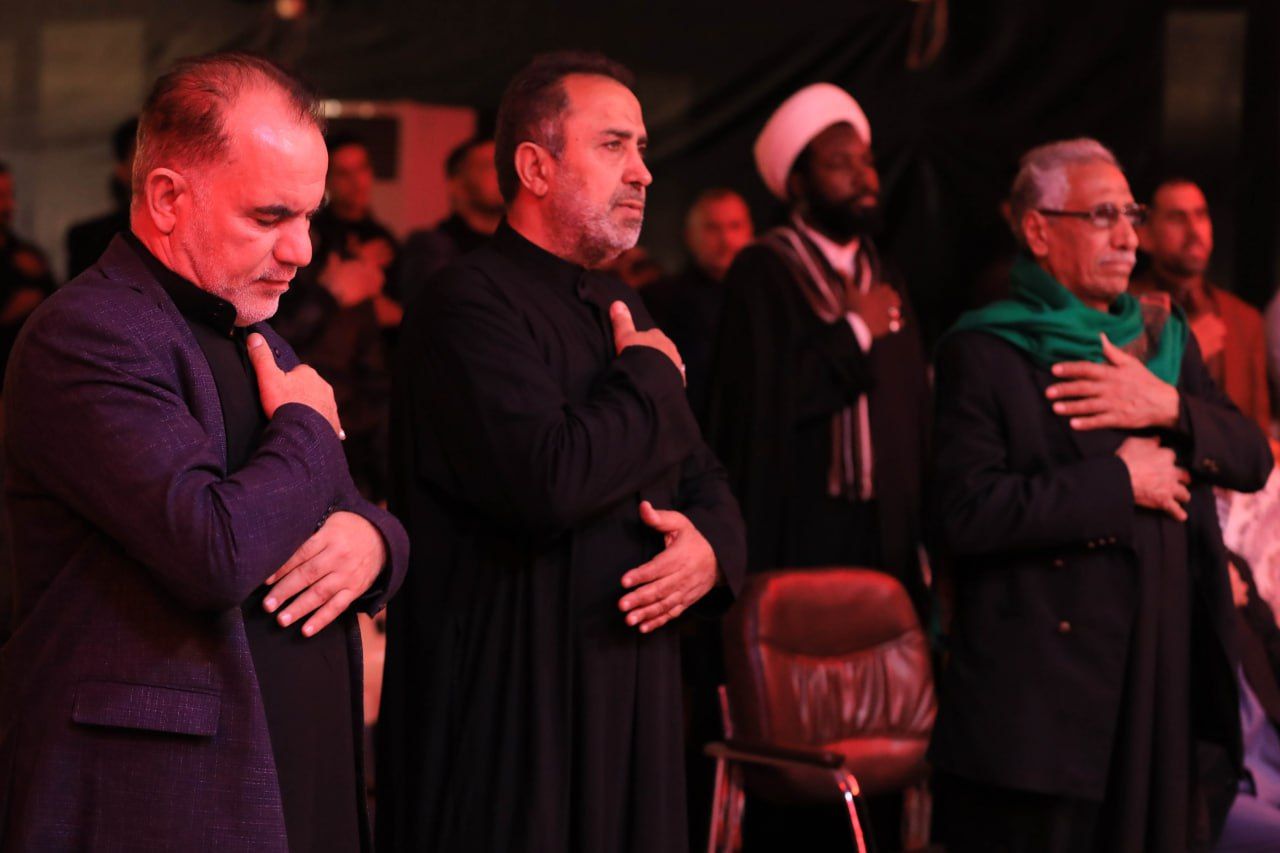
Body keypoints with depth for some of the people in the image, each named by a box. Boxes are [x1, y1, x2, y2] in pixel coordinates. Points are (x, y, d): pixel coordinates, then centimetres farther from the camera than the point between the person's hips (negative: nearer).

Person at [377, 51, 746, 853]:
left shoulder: (623, 310, 17)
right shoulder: (472, 303, -13)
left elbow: (703, 478, 21)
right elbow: (548, 480, -26)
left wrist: (712, 548, -2)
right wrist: (654, 381, -9)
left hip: (632, 694, 8)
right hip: (511, 707, -8)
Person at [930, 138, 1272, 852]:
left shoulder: (1165, 338, 14)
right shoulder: (983, 355, -7)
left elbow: (1253, 460, 8)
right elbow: (967, 513, -19)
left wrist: (1170, 408, -12)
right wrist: (1119, 482, -15)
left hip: (1163, 682, 6)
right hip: (1045, 681, -6)